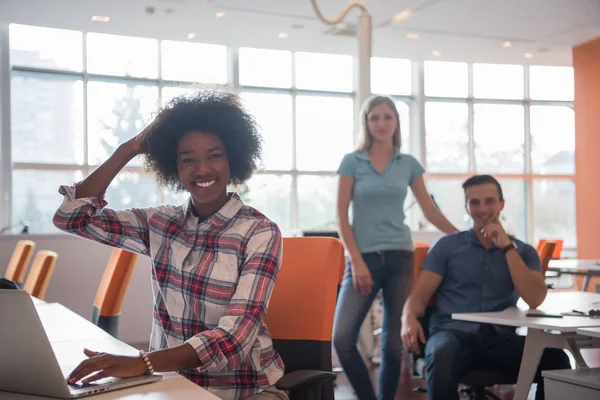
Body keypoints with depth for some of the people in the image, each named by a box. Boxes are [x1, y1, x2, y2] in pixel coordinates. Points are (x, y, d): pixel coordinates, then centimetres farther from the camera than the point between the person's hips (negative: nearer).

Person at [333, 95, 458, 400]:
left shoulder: (409, 163, 8)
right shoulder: (352, 161, 2)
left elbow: (430, 210, 13)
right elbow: (342, 216, -1)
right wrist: (357, 261, -10)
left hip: (399, 257, 2)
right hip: (363, 257, -1)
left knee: (393, 342, 4)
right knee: (342, 338, -13)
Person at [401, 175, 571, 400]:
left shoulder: (523, 251, 16)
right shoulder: (447, 246, 14)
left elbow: (535, 299, -1)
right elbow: (420, 295, 7)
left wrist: (507, 246, -4)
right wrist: (409, 318, -16)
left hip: (501, 338, 2)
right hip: (454, 333, -1)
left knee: (556, 360, -28)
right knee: (442, 358, -38)